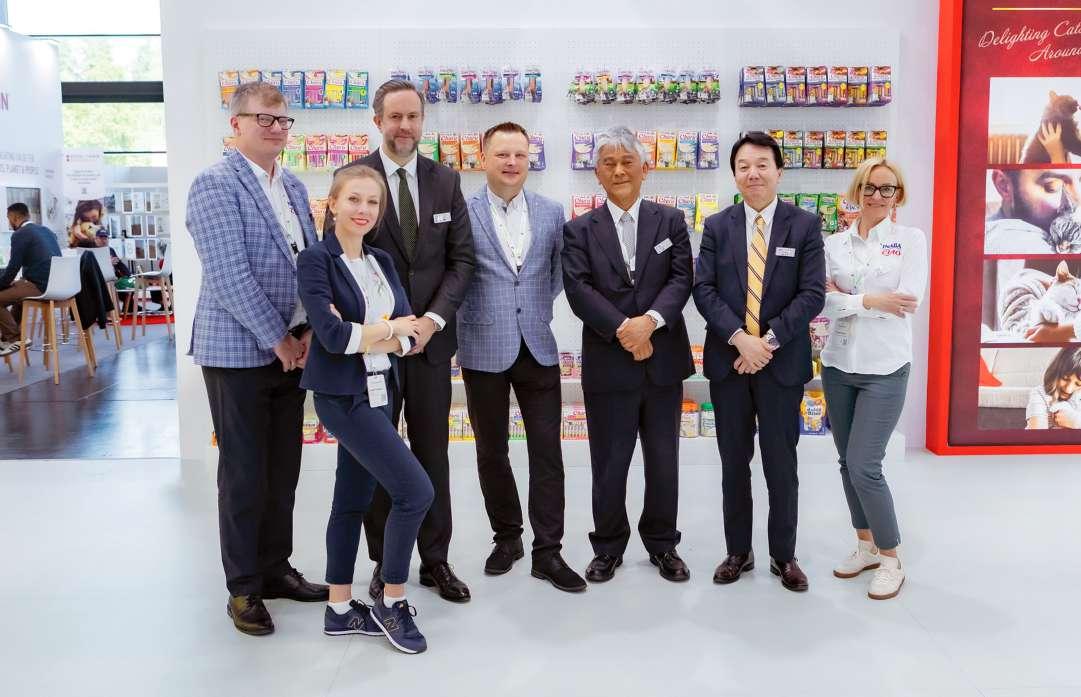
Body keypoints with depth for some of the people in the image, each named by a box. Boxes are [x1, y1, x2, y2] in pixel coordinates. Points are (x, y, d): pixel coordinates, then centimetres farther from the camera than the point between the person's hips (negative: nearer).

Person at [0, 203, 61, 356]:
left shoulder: (20, 235, -7)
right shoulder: (46, 230, 18)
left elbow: (13, 267, -9)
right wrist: (20, 281, 26)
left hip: (40, 287, -9)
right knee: (16, 289, 33)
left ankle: (16, 339, 7)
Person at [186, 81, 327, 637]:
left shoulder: (294, 187, 12)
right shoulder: (215, 185, -11)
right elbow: (228, 275, -18)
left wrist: (307, 331, -1)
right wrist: (277, 339, -15)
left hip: (291, 349, 7)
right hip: (239, 351, -7)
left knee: (283, 469, 13)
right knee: (244, 473, 2)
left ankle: (275, 569, 27)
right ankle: (243, 588, 16)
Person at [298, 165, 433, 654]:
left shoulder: (382, 261, 10)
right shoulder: (316, 259, -10)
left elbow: (409, 335, 1)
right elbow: (332, 336, -20)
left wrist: (363, 334, -16)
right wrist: (392, 327, -8)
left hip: (380, 392, 7)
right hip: (344, 396, -7)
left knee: (353, 500, 13)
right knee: (415, 490, -10)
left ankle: (340, 609, 26)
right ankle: (391, 603, 7)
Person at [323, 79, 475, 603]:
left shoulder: (446, 180, 6)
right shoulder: (352, 177, -4)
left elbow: (462, 259, 3)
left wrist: (434, 318, -11)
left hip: (431, 337, 3)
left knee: (433, 453, 10)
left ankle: (435, 560, 22)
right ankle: (384, 562, 22)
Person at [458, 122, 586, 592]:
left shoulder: (551, 212, 6)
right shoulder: (462, 213, -4)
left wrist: (536, 307, 8)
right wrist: (480, 311, -1)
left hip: (538, 347, 2)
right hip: (484, 350, -2)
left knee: (547, 452, 2)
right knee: (491, 451, 10)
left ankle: (547, 552, 11)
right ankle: (507, 536, 28)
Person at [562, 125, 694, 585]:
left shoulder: (671, 222, 7)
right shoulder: (579, 231, 3)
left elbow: (681, 280, -4)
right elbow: (578, 290, -9)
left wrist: (650, 320, -21)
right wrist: (623, 330, -20)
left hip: (663, 360, 2)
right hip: (607, 364, -1)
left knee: (663, 460, 12)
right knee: (609, 463, 8)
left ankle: (662, 543, 30)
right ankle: (608, 547, 26)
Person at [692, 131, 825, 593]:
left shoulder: (804, 225, 0)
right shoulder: (717, 226, 5)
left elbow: (812, 294, -7)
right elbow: (703, 290, -3)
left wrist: (769, 340, -16)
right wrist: (740, 339, -16)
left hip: (782, 362, -2)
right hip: (728, 360, 2)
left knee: (781, 465, 7)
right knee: (734, 463, 11)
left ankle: (783, 555, 23)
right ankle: (738, 552, 25)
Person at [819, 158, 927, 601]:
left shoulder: (911, 239, -1)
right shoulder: (834, 243, 6)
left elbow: (907, 302, -13)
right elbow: (822, 302, -5)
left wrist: (846, 298, -13)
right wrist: (872, 301, -16)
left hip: (884, 368, -4)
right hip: (838, 365, 4)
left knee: (864, 466, -8)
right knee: (847, 463, 11)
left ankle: (891, 560, 10)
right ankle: (866, 546, 29)